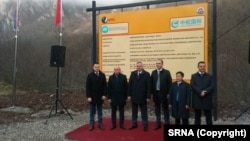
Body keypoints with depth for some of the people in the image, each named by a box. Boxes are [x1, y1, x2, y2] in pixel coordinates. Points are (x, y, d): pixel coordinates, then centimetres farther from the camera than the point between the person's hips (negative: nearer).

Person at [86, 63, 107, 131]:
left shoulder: (102, 75, 0)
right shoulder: (90, 75, -4)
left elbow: (105, 85, 1)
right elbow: (88, 87, -6)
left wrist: (104, 95, -5)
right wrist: (88, 96, -11)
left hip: (100, 97, 2)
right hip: (92, 97, -1)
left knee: (100, 111, 12)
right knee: (92, 112, 6)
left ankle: (100, 124, 20)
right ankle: (91, 125, 14)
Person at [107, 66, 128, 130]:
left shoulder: (123, 77, -1)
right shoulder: (111, 77, 1)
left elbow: (126, 87, -1)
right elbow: (109, 88, 1)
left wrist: (126, 96, -3)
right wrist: (109, 97, -3)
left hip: (121, 97, 0)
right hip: (113, 97, 1)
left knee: (121, 111, 8)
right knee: (113, 112, 8)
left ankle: (121, 124, 17)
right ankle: (113, 124, 16)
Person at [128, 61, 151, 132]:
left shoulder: (147, 74, -6)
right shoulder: (133, 73, 3)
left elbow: (148, 86, -7)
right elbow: (130, 85, 4)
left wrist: (148, 97, -10)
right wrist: (129, 95, 0)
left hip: (142, 97, -3)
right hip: (134, 96, 3)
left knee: (144, 112, 7)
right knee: (134, 111, 12)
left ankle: (145, 125, 16)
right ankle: (134, 124, 23)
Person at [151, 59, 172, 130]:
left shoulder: (167, 72, -4)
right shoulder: (153, 72, 6)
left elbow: (169, 83, -5)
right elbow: (151, 83, 6)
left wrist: (168, 93, -9)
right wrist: (152, 93, 2)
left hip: (164, 93, -3)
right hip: (156, 93, 4)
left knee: (165, 109, 5)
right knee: (157, 109, 11)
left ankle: (167, 123, 14)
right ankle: (158, 124, 22)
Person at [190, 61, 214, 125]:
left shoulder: (210, 76, 10)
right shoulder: (194, 76, 8)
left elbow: (212, 86, -1)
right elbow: (193, 86, -5)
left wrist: (205, 92, -17)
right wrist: (200, 92, -18)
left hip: (207, 99, 0)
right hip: (197, 99, 0)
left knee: (208, 117, 4)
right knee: (197, 117, 7)